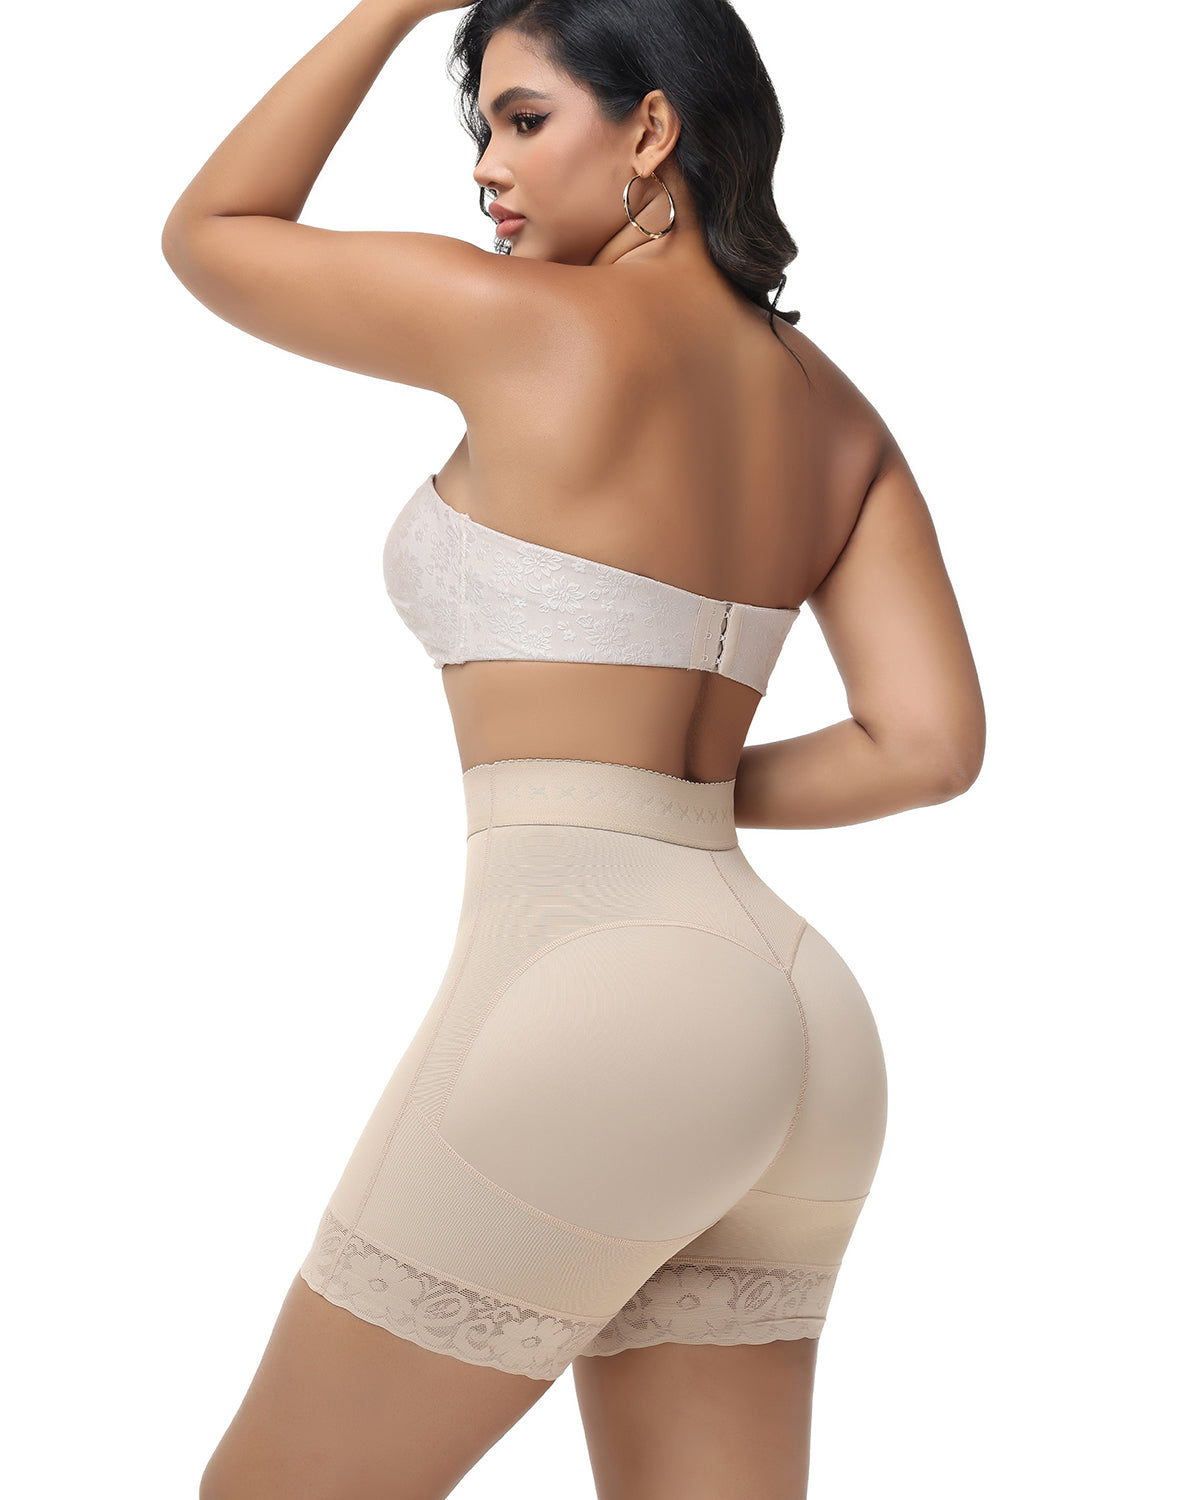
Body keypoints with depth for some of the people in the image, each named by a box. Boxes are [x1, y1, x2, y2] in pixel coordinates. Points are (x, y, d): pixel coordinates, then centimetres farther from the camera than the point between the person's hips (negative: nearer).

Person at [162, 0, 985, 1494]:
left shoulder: (539, 320, -6)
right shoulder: (833, 409, 13)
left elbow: (208, 236, 9)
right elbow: (931, 742, 6)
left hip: (585, 993, -8)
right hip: (780, 1019, 8)